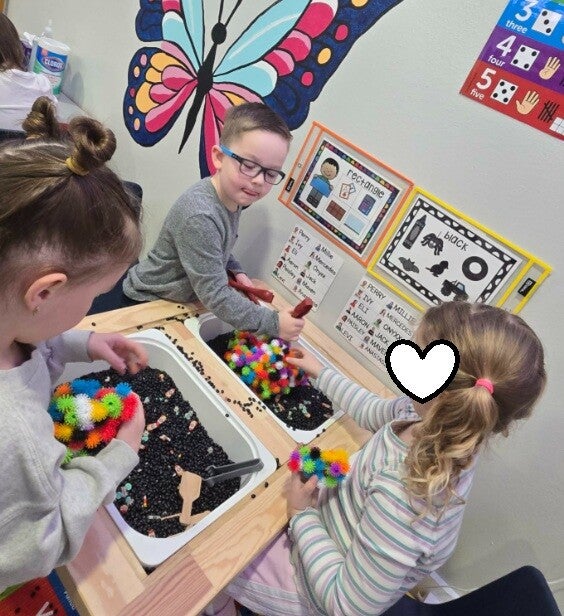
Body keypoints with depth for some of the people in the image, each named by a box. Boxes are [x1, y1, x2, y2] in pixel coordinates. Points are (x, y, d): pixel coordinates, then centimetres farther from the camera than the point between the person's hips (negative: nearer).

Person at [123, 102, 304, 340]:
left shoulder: (233, 199, -7)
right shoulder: (199, 218, -33)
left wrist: (235, 270, -6)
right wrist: (273, 323, -29)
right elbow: (215, 295, -31)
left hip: (182, 300, 8)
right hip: (149, 303, -7)